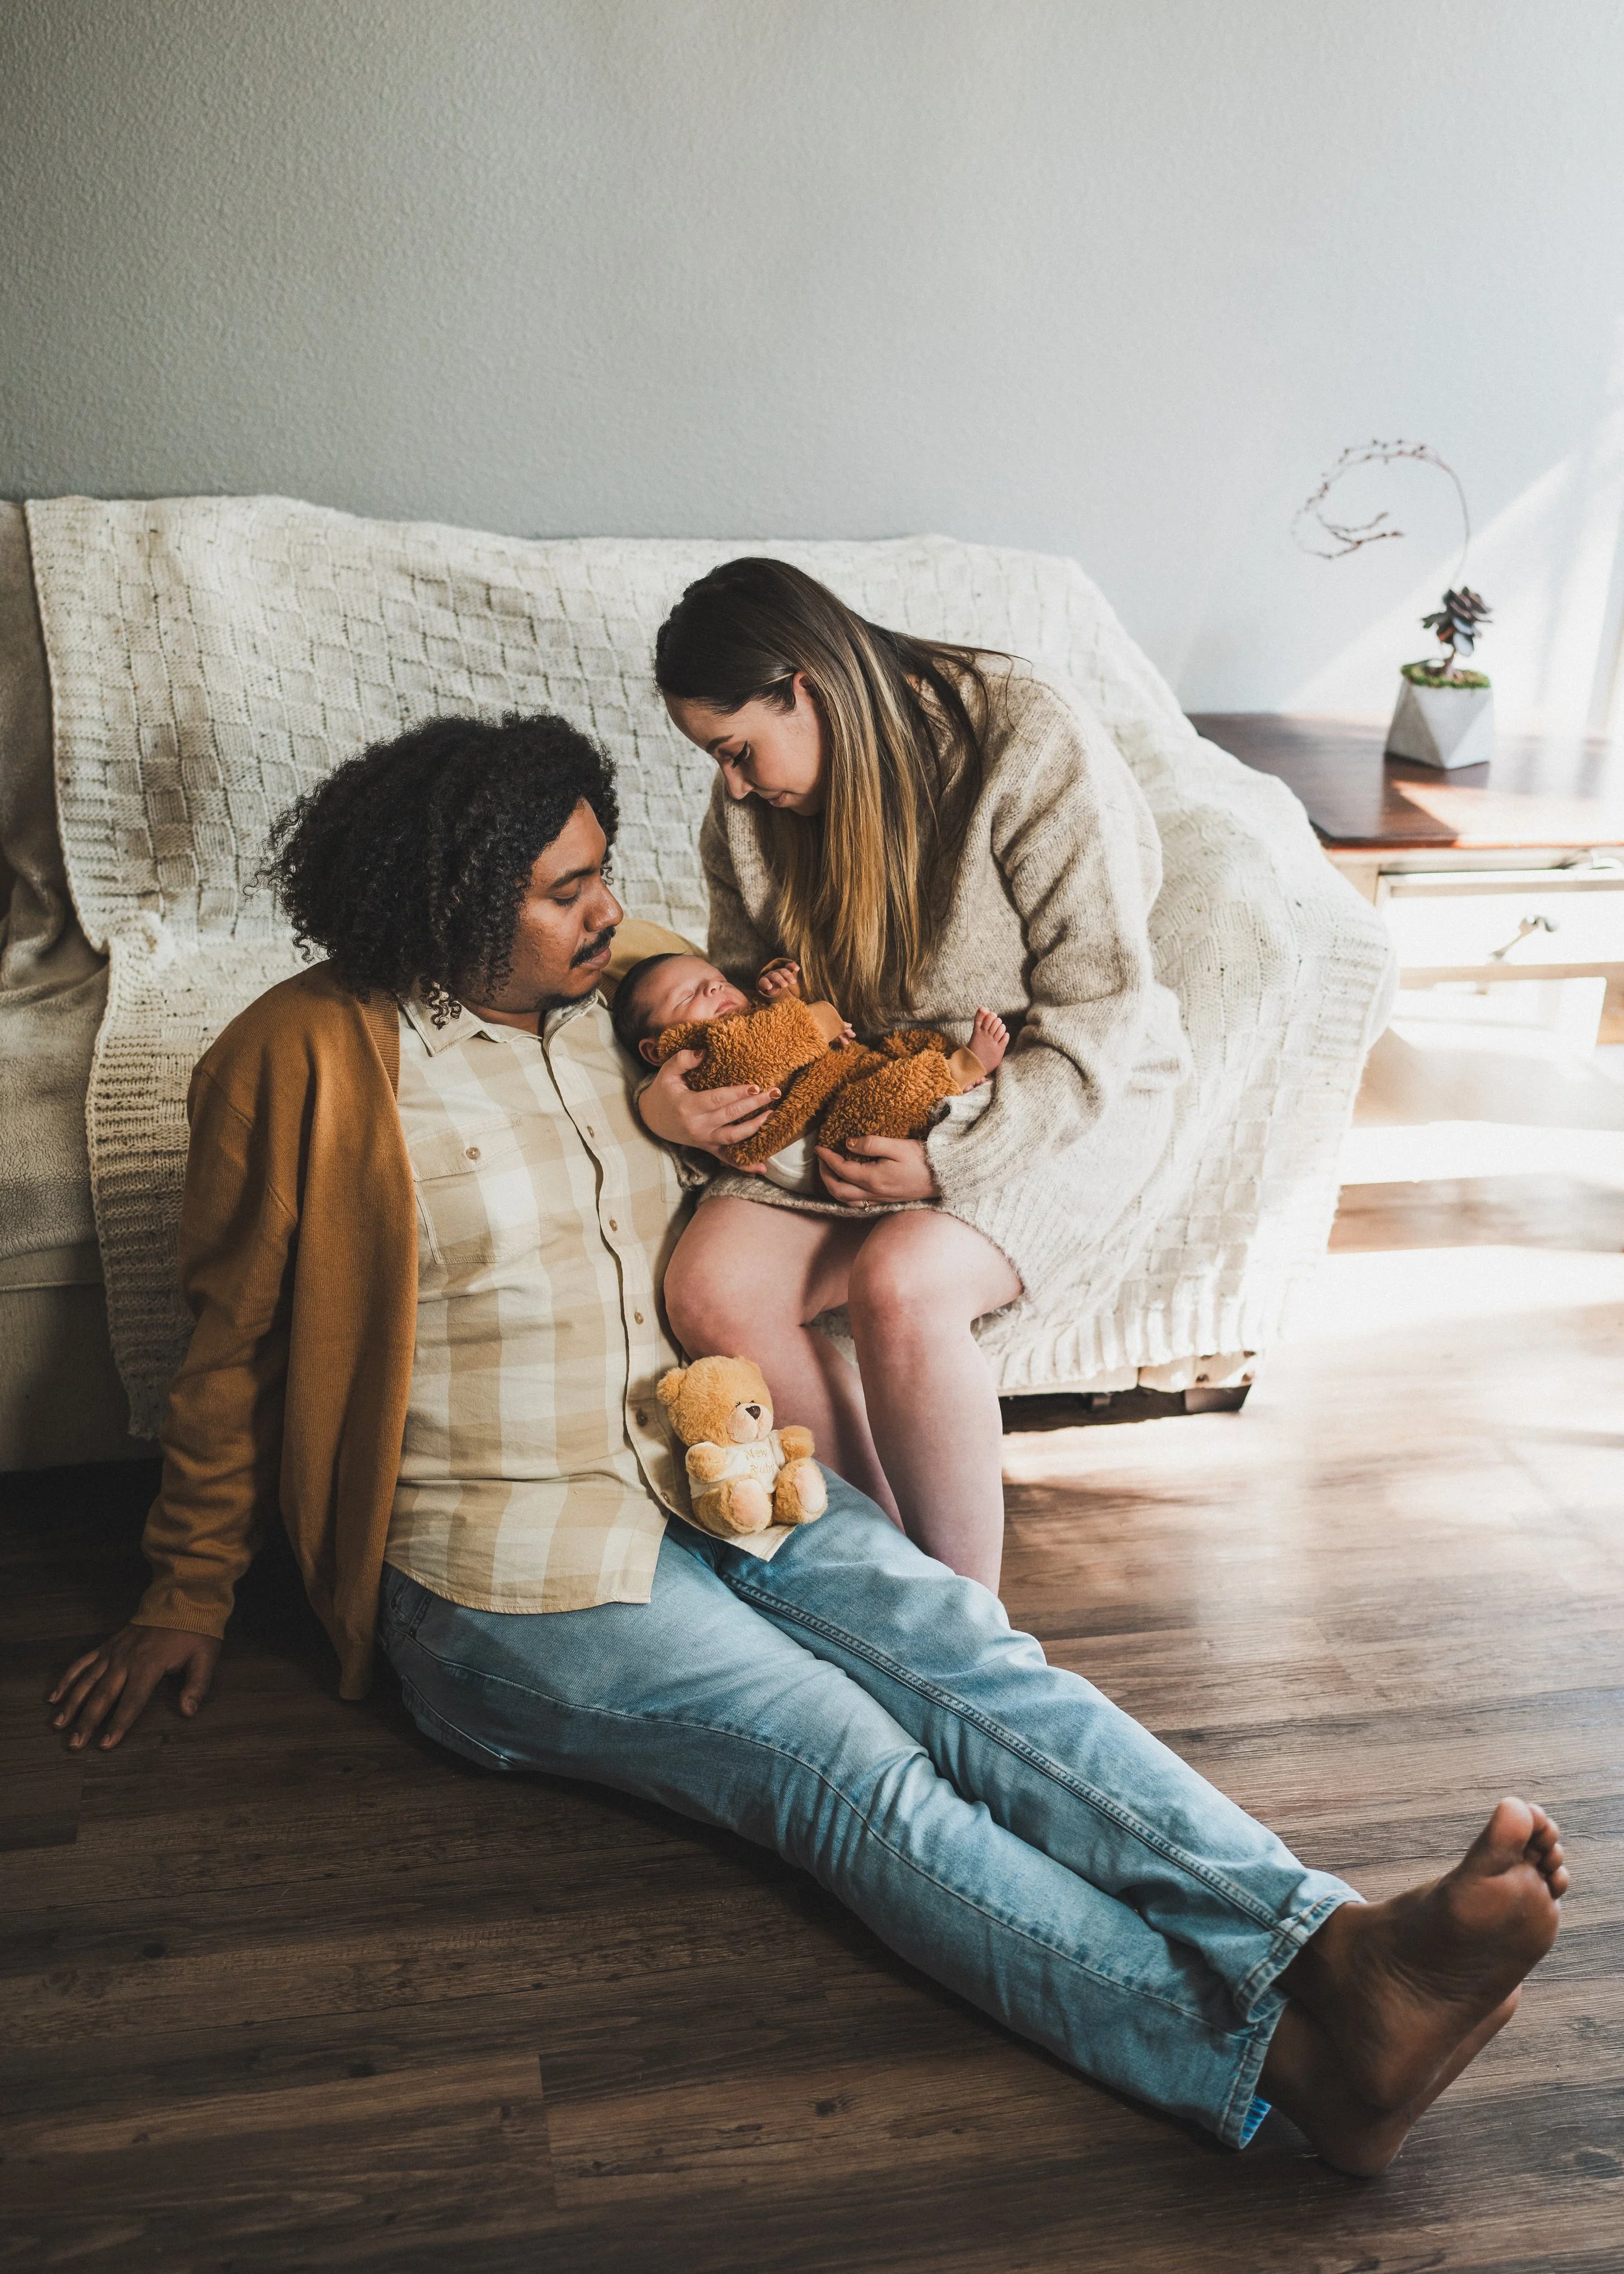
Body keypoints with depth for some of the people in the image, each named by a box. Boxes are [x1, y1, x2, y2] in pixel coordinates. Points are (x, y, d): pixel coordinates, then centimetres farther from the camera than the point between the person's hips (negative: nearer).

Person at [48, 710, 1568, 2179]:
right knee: (854, 1771, -25)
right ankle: (1271, 2048, -37)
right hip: (514, 1564, -6)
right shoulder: (307, 1061, -7)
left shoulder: (611, 1009, 12)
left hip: (704, 1467, 6)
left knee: (974, 1659, -20)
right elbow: (236, 1344, 3)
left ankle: (1322, 1946, -34)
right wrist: (187, 1595, 9)